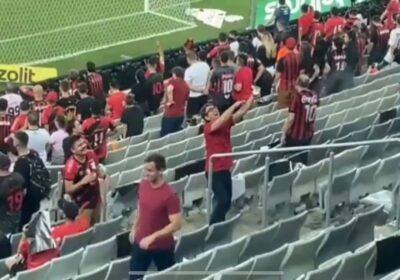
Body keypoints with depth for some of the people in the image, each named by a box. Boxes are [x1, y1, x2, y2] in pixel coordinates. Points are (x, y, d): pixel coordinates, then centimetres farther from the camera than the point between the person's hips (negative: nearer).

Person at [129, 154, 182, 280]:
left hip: (162, 246, -5)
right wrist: (134, 228, 14)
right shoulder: (143, 184, -5)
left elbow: (176, 224, -26)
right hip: (140, 242, 5)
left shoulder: (169, 195, -25)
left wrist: (152, 237, -31)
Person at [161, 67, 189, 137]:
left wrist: (170, 101, -19)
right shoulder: (186, 86, 14)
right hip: (181, 115, 7)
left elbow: (169, 89, -29)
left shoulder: (173, 81, -7)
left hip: (170, 114, -7)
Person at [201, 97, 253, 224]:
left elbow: (241, 112, -2)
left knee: (227, 201, 11)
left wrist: (252, 98, -14)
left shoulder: (226, 123, 6)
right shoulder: (208, 128, -12)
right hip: (214, 170, -7)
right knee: (223, 200, -13)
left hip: (225, 169, 7)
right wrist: (235, 105, -28)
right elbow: (222, 119, -31)